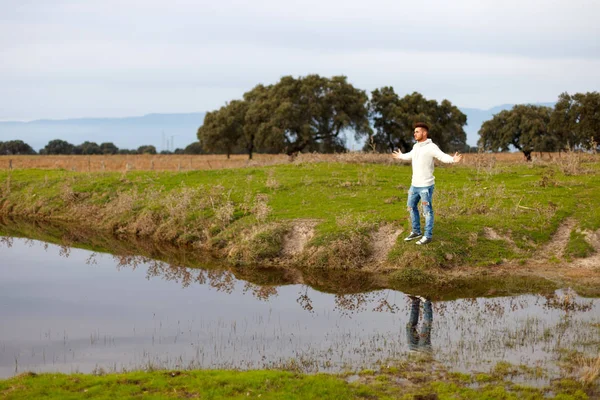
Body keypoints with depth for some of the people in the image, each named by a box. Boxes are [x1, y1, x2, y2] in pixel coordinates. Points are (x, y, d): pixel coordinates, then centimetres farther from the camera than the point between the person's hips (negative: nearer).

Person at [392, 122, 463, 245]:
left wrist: (453, 159, -49)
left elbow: (443, 157, -28)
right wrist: (401, 156, 51)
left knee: (427, 210, 1)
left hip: (426, 185, -8)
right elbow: (410, 155, 32)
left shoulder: (431, 147, -16)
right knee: (411, 207, 17)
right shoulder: (416, 146, 9)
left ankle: (428, 236, 10)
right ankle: (416, 231, 31)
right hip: (414, 184, 8)